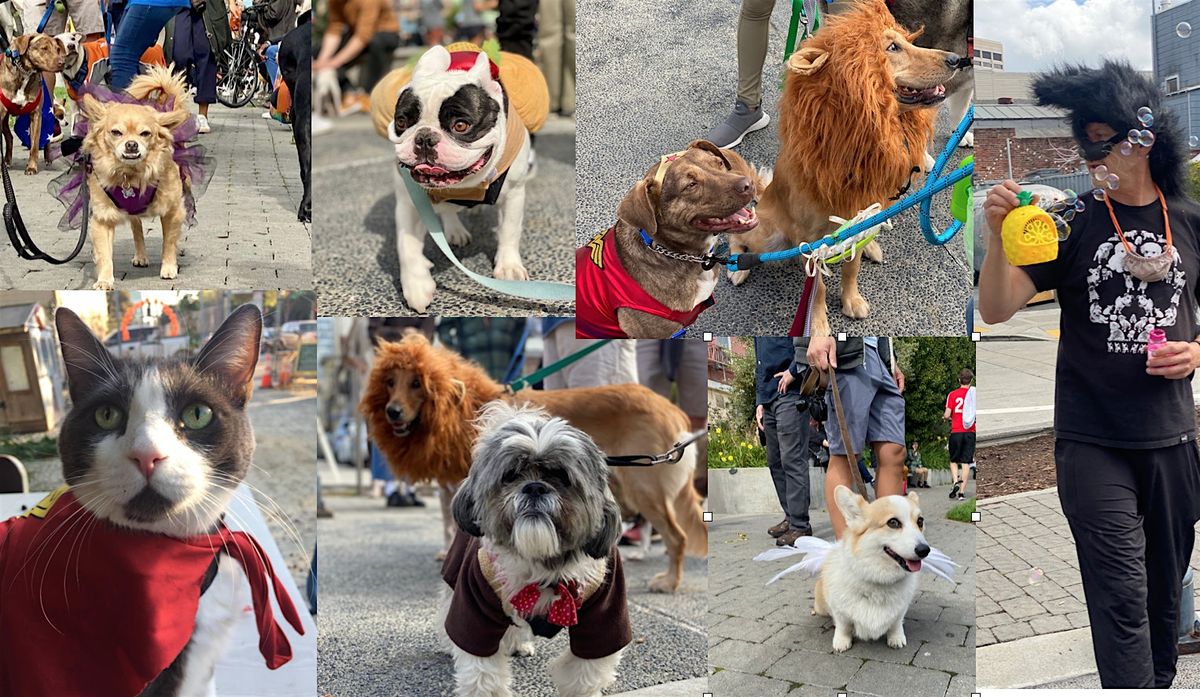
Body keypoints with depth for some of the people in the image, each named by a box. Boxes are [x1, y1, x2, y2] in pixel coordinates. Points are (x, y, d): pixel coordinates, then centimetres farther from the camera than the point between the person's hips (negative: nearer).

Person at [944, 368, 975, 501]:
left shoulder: (952, 395, -2)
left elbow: (947, 415, -6)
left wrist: (948, 419, 16)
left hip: (956, 432, -1)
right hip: (970, 432, 1)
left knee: (953, 461, 14)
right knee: (966, 462, 4)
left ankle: (956, 481, -10)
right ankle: (962, 492, 0)